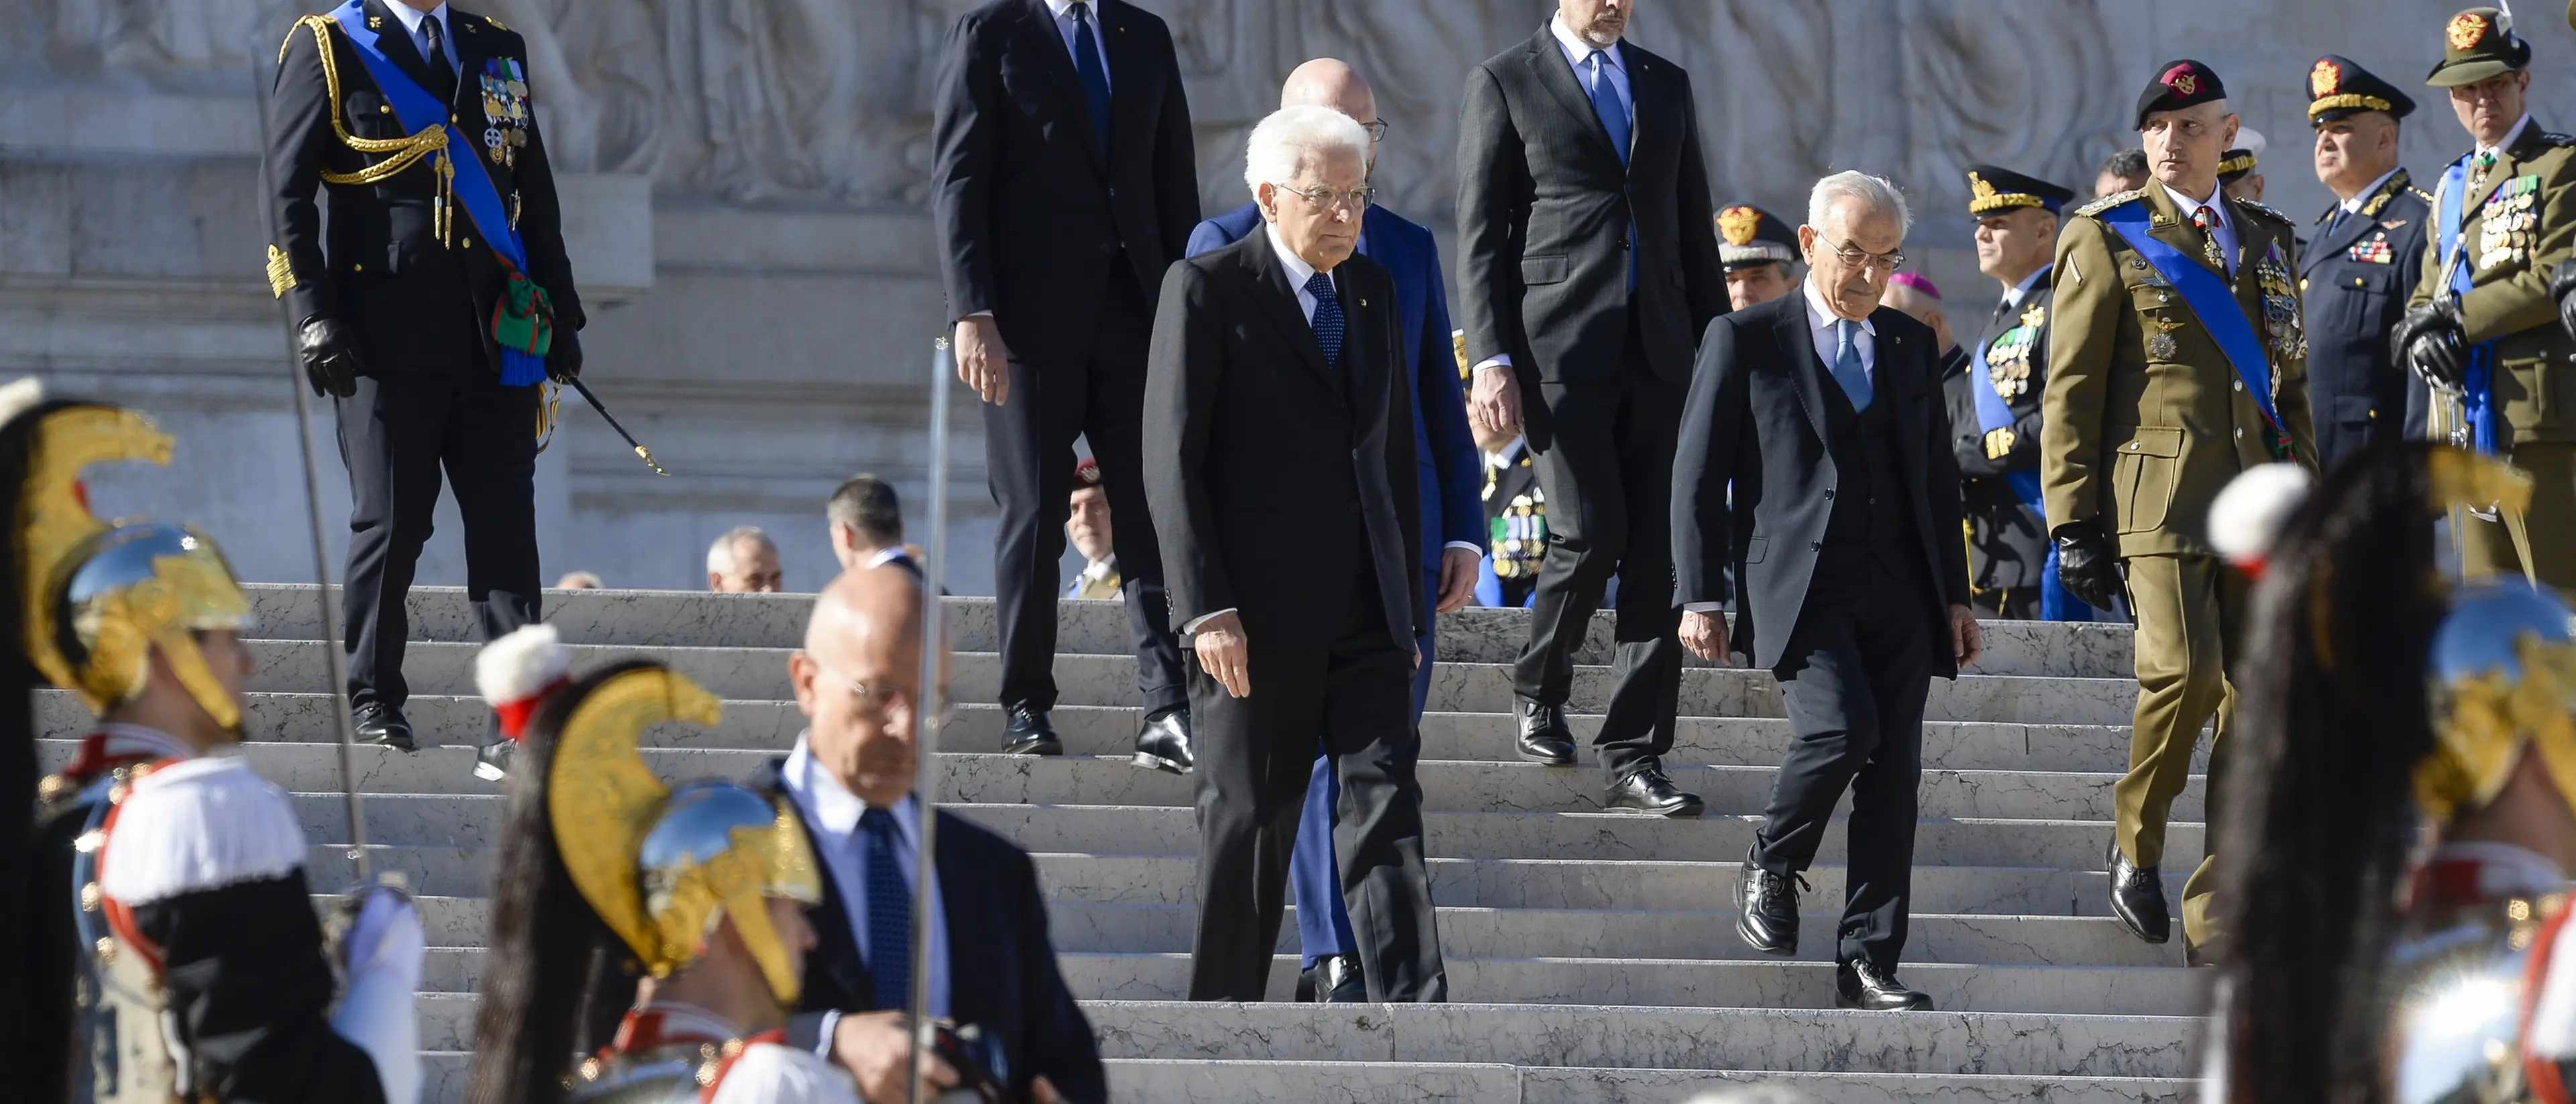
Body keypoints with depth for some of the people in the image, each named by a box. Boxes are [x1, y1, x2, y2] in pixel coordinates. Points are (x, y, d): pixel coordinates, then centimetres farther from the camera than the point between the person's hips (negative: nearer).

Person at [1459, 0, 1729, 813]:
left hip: (1655, 353, 4)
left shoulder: (1666, 85, 17)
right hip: (1558, 349, -4)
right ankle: (1539, 690, 14)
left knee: (1657, 553, -3)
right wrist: (1492, 358, -9)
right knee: (1591, 532, -13)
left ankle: (1632, 759, -1)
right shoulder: (1503, 84, 3)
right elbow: (1482, 233, -1)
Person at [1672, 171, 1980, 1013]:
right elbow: (1697, 476, 3)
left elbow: (1938, 477, 22)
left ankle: (1868, 962, 1)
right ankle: (1770, 868, 3)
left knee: (1894, 770, -3)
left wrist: (1954, 595, 15)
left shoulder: (1912, 346, 18)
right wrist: (1701, 597, -5)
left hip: (1899, 594, 4)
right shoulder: (1745, 341, 4)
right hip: (1799, 586, -4)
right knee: (1842, 727, -24)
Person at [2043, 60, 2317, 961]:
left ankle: (2219, 918, 3)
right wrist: (2073, 521, -5)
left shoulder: (2267, 241, 18)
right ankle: (2136, 846, 6)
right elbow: (2071, 389, 1)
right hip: (2158, 496, -5)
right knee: (2184, 668, -20)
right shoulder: (2107, 238, 3)